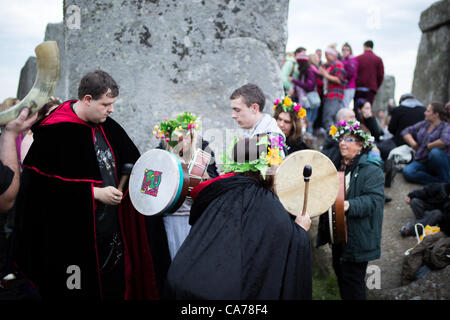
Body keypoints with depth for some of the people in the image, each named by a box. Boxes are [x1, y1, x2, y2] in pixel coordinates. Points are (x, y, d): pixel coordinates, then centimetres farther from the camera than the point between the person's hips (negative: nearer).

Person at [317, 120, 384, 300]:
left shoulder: (371, 170, -13)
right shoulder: (335, 164, 11)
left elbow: (375, 199, -23)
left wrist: (350, 205, -36)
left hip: (356, 237, -8)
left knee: (352, 280, -2)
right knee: (340, 272, 19)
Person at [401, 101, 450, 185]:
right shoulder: (424, 124, 9)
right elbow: (406, 131, 15)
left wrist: (429, 146, -19)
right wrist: (413, 143, -4)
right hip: (421, 162, 5)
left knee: (435, 152, -40)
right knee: (407, 172, -26)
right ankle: (438, 181, -23)